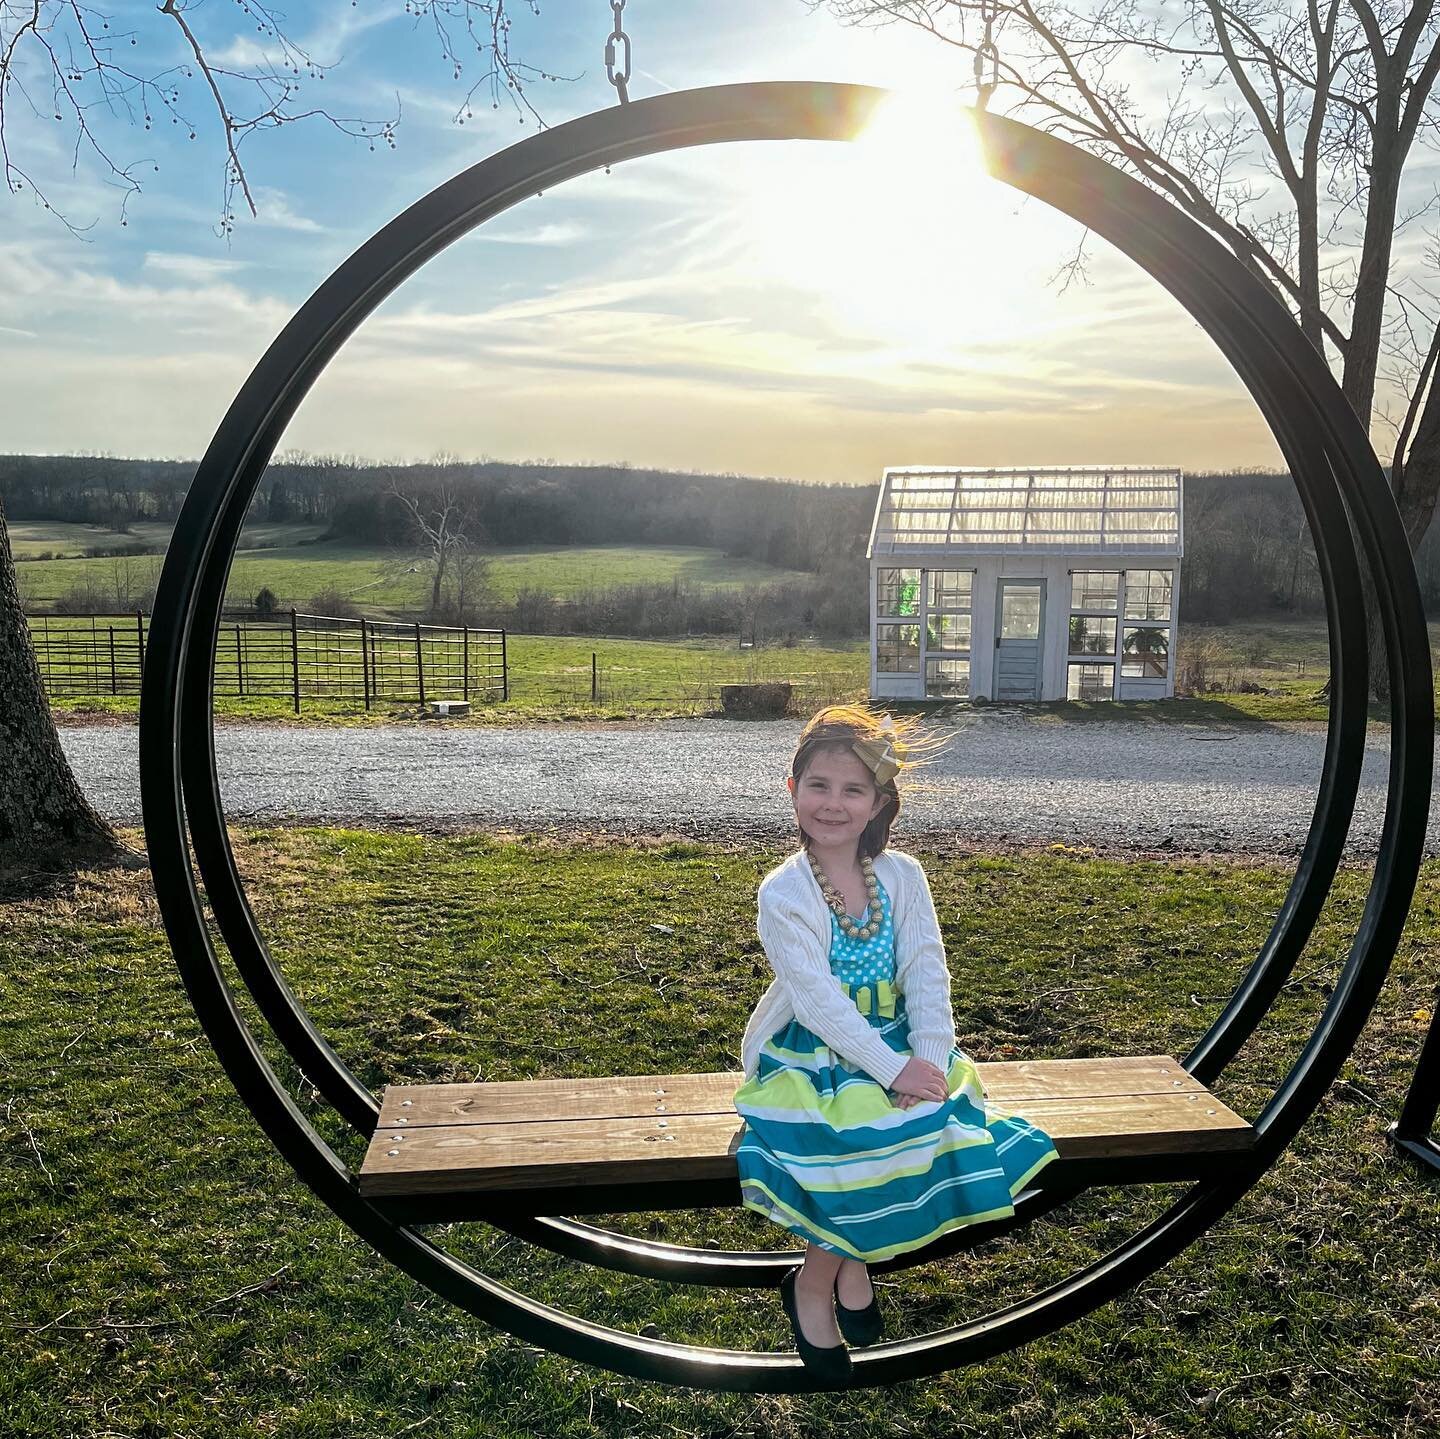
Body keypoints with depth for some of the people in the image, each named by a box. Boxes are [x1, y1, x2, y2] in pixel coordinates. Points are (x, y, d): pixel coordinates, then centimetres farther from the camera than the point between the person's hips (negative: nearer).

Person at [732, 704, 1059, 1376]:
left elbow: (928, 974, -8)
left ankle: (850, 1257, 13)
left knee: (943, 1140, -16)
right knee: (861, 1154, -24)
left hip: (899, 1050, 4)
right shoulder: (783, 893, -14)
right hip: (811, 1060, -4)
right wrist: (892, 1071, -25)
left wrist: (926, 1060, -23)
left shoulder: (903, 876, -2)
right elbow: (818, 999, -20)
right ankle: (813, 1284, 7)